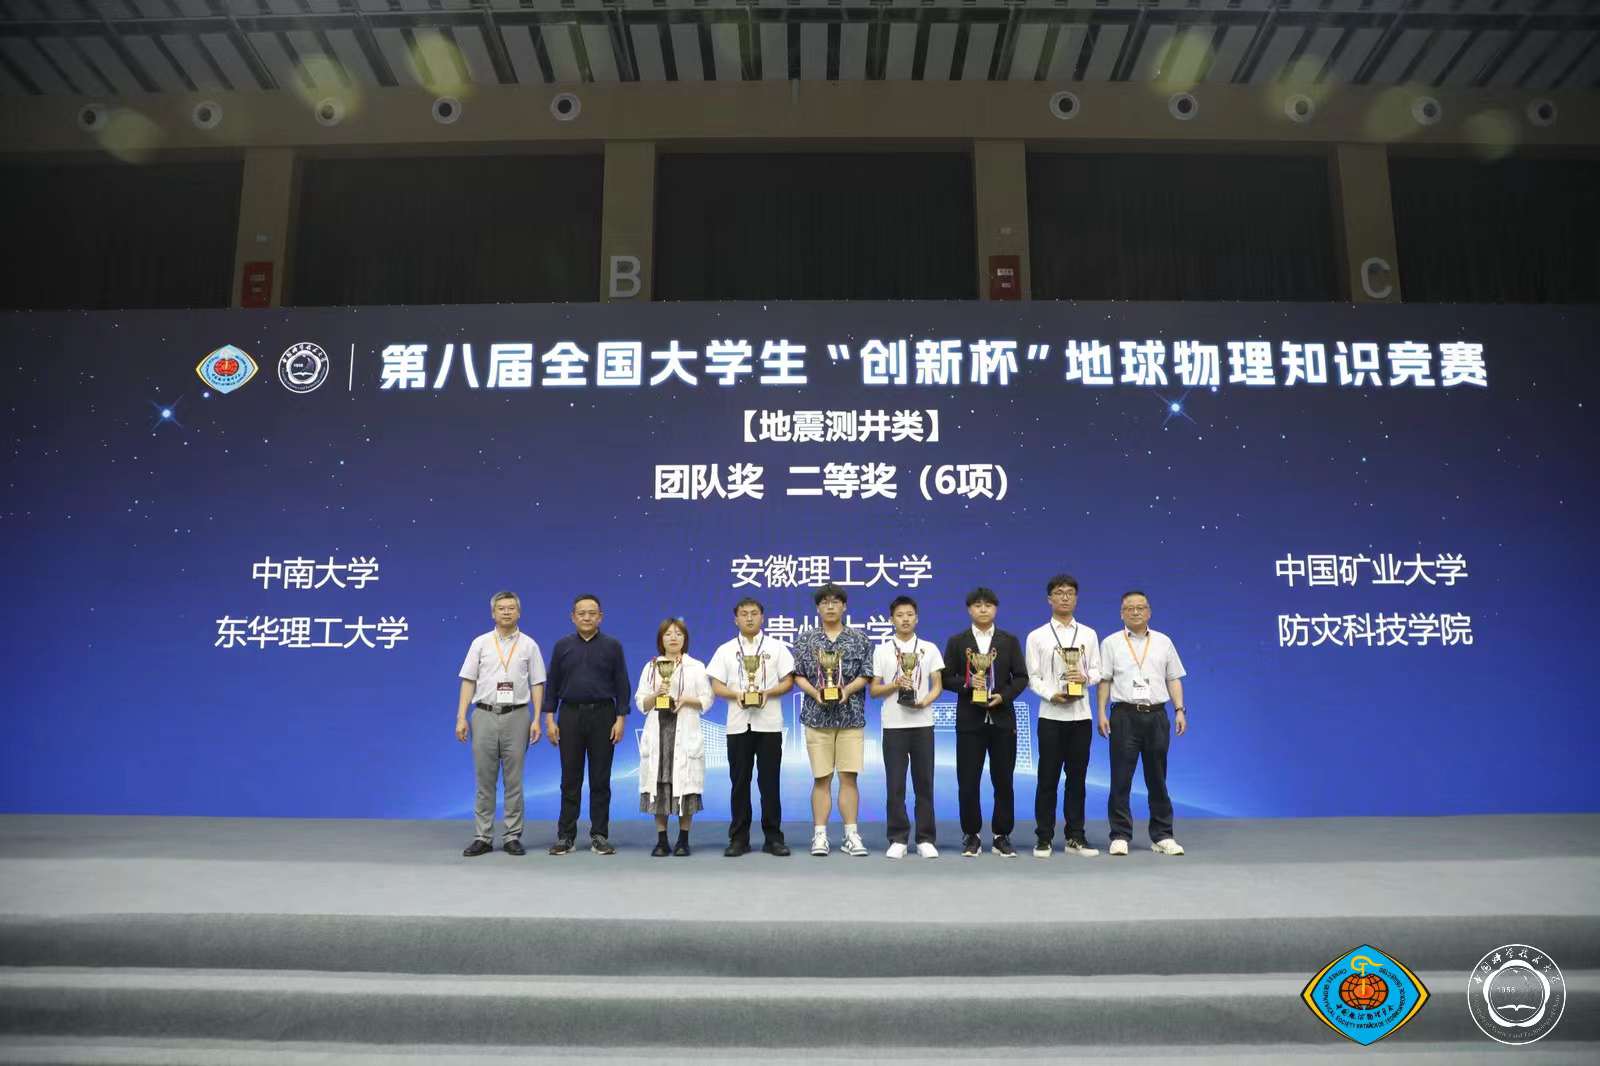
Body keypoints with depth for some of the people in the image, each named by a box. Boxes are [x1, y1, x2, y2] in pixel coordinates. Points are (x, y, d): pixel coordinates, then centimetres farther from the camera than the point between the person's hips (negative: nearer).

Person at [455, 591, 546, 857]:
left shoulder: (529, 645, 5)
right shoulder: (480, 643, 5)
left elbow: (537, 684, 4)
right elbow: (468, 681, 4)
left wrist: (537, 719, -5)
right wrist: (461, 718, -3)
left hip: (516, 716, 0)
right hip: (484, 715, 1)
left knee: (514, 780, 5)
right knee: (485, 780, 5)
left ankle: (513, 837, 12)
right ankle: (482, 837, 12)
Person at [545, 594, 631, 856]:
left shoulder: (612, 645, 2)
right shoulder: (562, 646, 6)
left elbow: (622, 685, 1)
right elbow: (553, 684, 7)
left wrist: (621, 718, -6)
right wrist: (550, 718, -1)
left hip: (602, 715, -1)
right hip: (570, 715, 1)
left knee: (600, 779, 3)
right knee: (570, 779, 5)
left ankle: (599, 836, 11)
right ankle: (565, 836, 12)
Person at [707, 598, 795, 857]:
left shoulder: (776, 648, 7)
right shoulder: (726, 650, 9)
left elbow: (788, 682, 4)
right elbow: (716, 686, 5)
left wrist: (768, 692, -14)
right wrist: (736, 694, -14)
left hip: (769, 724, -1)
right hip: (738, 724, 1)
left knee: (770, 781, 2)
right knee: (740, 782, 4)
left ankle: (773, 837, 9)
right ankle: (738, 838, 12)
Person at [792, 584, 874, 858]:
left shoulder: (859, 639, 7)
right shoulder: (805, 639, 7)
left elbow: (865, 675, 3)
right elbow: (798, 675, 4)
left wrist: (846, 690, -14)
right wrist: (815, 692, -13)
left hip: (851, 716, 0)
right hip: (818, 716, 0)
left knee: (849, 776, 0)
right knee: (821, 778, 2)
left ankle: (851, 835, 6)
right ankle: (820, 835, 7)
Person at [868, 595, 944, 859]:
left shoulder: (929, 648, 8)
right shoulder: (882, 650, 6)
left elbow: (938, 685, 6)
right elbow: (873, 689, 5)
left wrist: (927, 700, -14)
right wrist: (895, 684, -13)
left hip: (922, 723, 1)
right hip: (893, 724, 0)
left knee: (924, 783, 3)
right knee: (895, 784, 1)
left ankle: (925, 839, 11)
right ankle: (898, 839, 9)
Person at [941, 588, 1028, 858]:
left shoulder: (1010, 641, 8)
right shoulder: (957, 642, 5)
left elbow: (1021, 677, 4)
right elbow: (947, 678, 2)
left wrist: (1004, 696, -12)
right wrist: (967, 683, -16)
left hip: (1002, 719, 1)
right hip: (969, 720, -1)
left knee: (1003, 781, 4)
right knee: (968, 782, 1)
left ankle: (1001, 836, 15)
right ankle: (971, 836, 13)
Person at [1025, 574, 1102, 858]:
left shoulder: (1089, 635, 9)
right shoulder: (1037, 636, 3)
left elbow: (1097, 671, 7)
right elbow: (1033, 677, 0)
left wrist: (1086, 678, -14)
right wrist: (1052, 695, -16)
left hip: (1081, 715, 2)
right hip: (1051, 715, -2)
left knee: (1077, 777, 7)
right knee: (1048, 778, 1)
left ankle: (1075, 838, 16)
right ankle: (1043, 838, 9)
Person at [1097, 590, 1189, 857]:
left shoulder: (1163, 642, 11)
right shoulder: (1111, 643, 5)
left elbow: (1174, 679, 11)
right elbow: (1104, 681, 2)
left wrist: (1180, 710, 2)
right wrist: (1102, 713, -5)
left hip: (1156, 715, 2)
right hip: (1125, 715, -2)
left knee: (1157, 778, 8)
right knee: (1121, 778, -1)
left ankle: (1162, 836, 15)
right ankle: (1120, 836, 6)